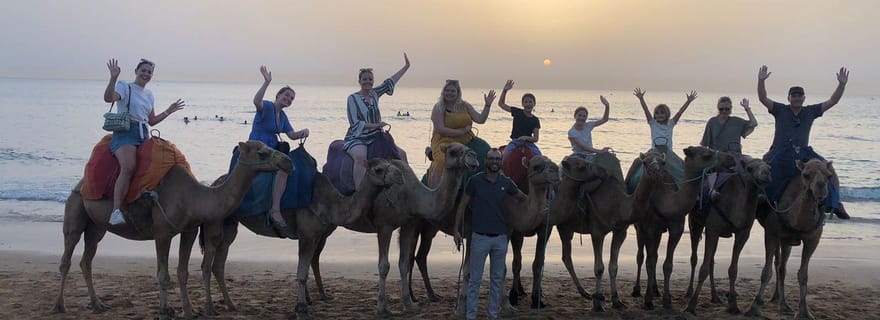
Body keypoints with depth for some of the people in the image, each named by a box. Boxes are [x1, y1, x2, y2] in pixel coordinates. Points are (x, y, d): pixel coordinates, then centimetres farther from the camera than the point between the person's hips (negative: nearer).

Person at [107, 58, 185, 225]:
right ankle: (116, 211, -38)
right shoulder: (125, 87, 4)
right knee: (129, 166, -32)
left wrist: (168, 111, 24)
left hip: (144, 135, 7)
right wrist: (113, 78, -27)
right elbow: (108, 98, -17)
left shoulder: (149, 94, 23)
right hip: (125, 132, -7)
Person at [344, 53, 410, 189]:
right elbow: (355, 123, -13)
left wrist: (406, 66, 23)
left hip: (375, 137, 7)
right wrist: (376, 125, -19)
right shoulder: (353, 98, -6)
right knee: (361, 156, -38)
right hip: (357, 138, -7)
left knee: (401, 154, 0)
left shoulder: (374, 94, 10)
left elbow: (390, 82, 20)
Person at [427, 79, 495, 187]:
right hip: (445, 141, -5)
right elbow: (440, 129, -11)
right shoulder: (438, 108, -1)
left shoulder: (464, 106, 12)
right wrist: (461, 131, -11)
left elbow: (480, 119, 7)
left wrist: (487, 105, -5)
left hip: (465, 142, 5)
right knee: (442, 161, -33)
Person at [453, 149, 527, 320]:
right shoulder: (475, 181, -3)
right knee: (475, 279, 0)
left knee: (497, 279, 8)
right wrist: (456, 230, -2)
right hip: (480, 236, -3)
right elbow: (462, 205, 1)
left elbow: (523, 198, 23)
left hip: (500, 237, 3)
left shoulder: (506, 183, 5)